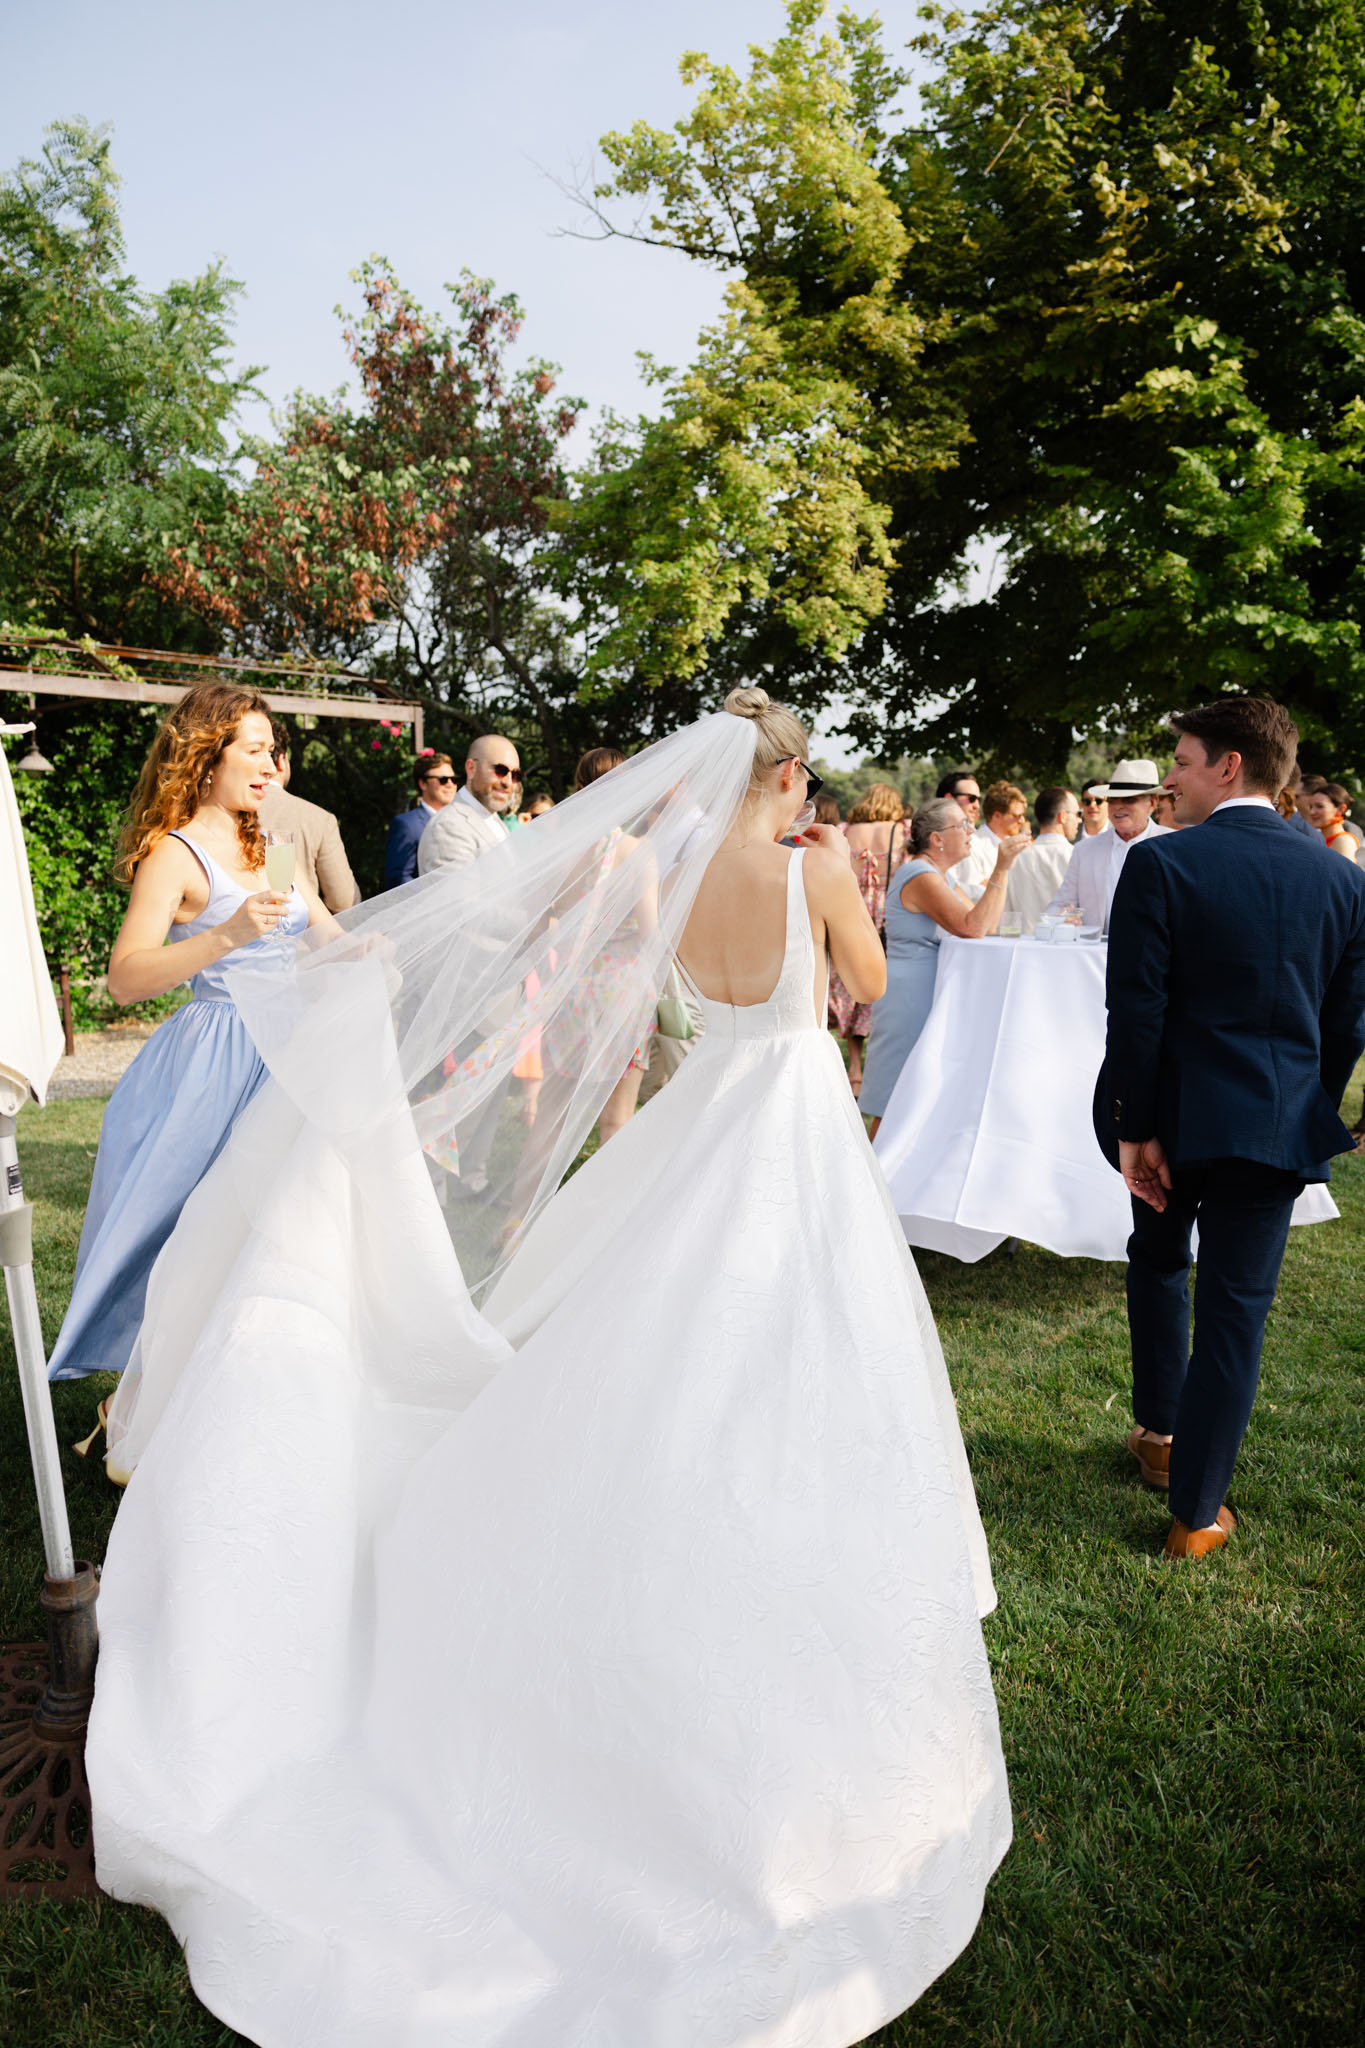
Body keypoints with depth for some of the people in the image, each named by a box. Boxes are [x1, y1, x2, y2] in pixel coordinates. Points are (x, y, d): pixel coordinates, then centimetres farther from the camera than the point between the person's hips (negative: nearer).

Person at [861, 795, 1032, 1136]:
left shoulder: (940, 875, 16)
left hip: (928, 997, 10)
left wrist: (1004, 864, 6)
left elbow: (986, 923, 11)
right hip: (910, 998, -10)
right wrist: (1001, 869, -25)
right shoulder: (921, 877, -17)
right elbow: (972, 927, -27)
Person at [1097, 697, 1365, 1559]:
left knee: (1159, 1258, 24)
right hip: (1278, 1124, 2)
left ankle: (1158, 1431, 37)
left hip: (1176, 1114, -1)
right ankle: (1198, 1510, 13)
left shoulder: (1161, 864, -14)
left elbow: (1136, 1011, -16)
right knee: (1236, 1307, 7)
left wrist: (1134, 1127, -10)